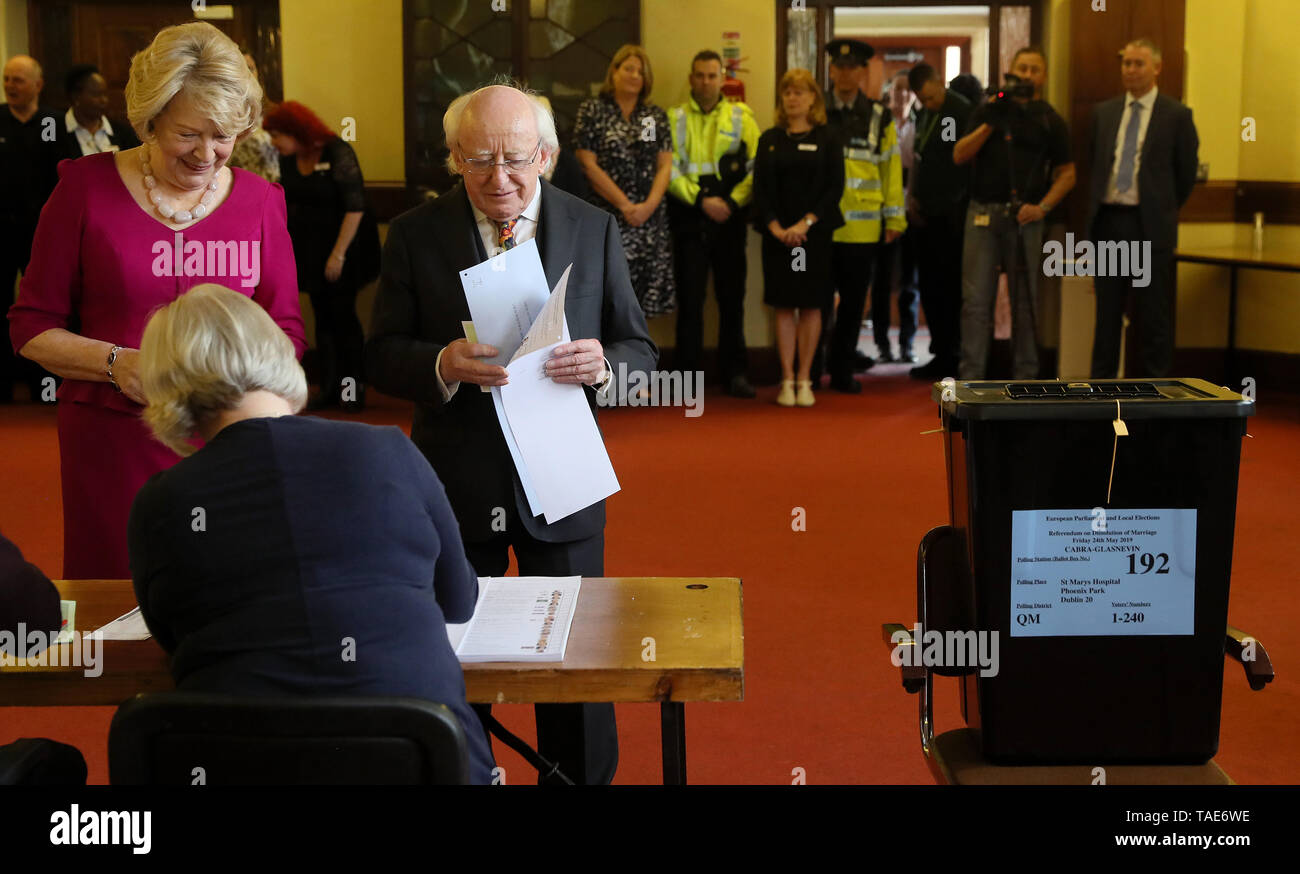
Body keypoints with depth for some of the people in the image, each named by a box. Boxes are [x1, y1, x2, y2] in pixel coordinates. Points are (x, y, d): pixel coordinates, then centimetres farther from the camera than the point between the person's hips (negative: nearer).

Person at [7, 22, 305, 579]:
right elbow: (31, 326, 2)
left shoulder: (259, 200, 6)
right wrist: (115, 363, -14)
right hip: (113, 443, -1)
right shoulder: (87, 188, 0)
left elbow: (286, 330, 10)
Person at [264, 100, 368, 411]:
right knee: (322, 318, 9)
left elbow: (355, 207, -16)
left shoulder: (338, 153, -15)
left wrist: (339, 253, -18)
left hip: (338, 250, -6)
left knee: (343, 317, -3)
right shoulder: (288, 160, 5)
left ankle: (354, 388, 7)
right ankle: (330, 388, 15)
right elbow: (287, 205, 13)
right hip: (307, 251, 6)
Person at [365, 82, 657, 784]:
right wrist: (441, 365, -23)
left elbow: (640, 348, 4)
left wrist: (603, 366, -20)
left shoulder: (594, 230, 1)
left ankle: (584, 779, 26)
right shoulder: (414, 235, -1)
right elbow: (382, 357, -1)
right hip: (455, 487, 0)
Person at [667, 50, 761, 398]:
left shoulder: (741, 117, 7)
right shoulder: (674, 118, 4)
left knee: (732, 296, 5)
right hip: (688, 217, -1)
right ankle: (687, 373, 7)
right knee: (690, 297, 0)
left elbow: (755, 168, 1)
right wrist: (700, 200, -12)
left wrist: (732, 202, -11)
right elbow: (669, 170, -3)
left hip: (729, 217, 1)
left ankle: (735, 373, 13)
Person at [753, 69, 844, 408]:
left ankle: (804, 380, 8)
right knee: (784, 306, 2)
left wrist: (805, 223, -13)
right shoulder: (770, 140, 8)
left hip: (814, 233, -1)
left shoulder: (827, 139, 2)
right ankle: (787, 380, 6)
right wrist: (775, 227, -9)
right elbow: (761, 187, 4)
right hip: (777, 235, 2)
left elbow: (835, 187, -4)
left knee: (811, 306, 1)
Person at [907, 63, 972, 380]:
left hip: (950, 218, -8)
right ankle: (941, 355, 18)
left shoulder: (963, 112, -10)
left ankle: (952, 357, 3)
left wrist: (958, 206, -13)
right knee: (930, 287, 10)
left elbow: (967, 162, -12)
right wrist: (912, 197, 9)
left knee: (948, 287, -4)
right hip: (926, 216, 8)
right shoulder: (924, 115, 15)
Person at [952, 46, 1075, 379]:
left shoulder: (1050, 121, 8)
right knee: (976, 299, -2)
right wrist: (990, 123, -9)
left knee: (1025, 300, 4)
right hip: (983, 211, 1)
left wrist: (1042, 207, -8)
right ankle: (971, 375, 0)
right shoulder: (988, 112, 12)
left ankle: (1025, 376, 10)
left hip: (1024, 217, -1)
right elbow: (959, 155, 2)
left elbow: (1066, 173, 6)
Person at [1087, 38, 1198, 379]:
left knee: (1154, 313, 0)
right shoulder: (1104, 112, 10)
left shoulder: (1176, 115, -2)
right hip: (1108, 220, 4)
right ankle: (1102, 380, 18)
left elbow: (1186, 173, 4)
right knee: (1107, 309, 10)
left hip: (1150, 225, -4)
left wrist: (1164, 210, 10)